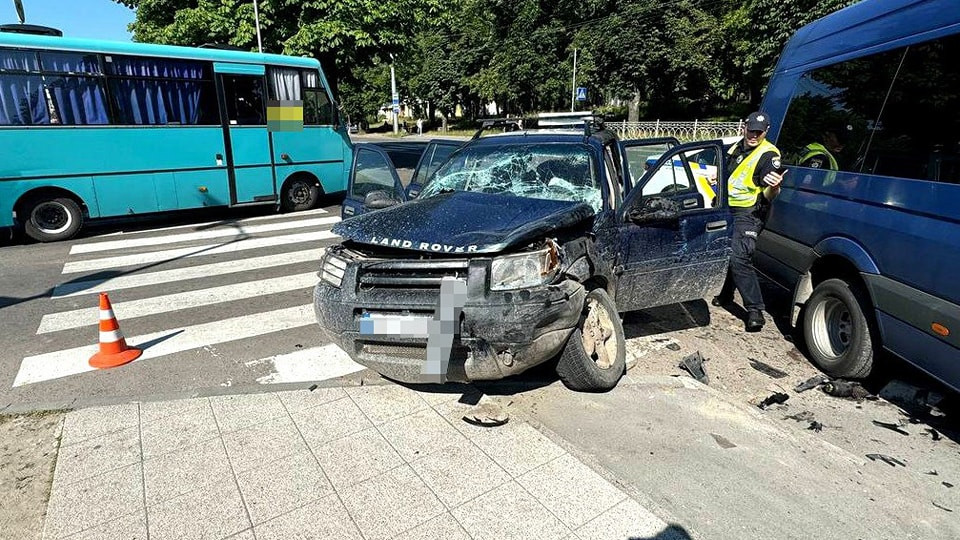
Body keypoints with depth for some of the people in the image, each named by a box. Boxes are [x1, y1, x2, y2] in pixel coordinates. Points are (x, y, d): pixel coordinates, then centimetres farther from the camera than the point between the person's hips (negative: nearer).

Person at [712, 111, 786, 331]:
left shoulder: (768, 155, -13)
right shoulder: (735, 148, 10)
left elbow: (768, 196, -22)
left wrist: (773, 187, -42)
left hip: (748, 215, -8)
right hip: (728, 210, 8)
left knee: (739, 258, -20)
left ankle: (755, 310, -15)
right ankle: (725, 295, 36)